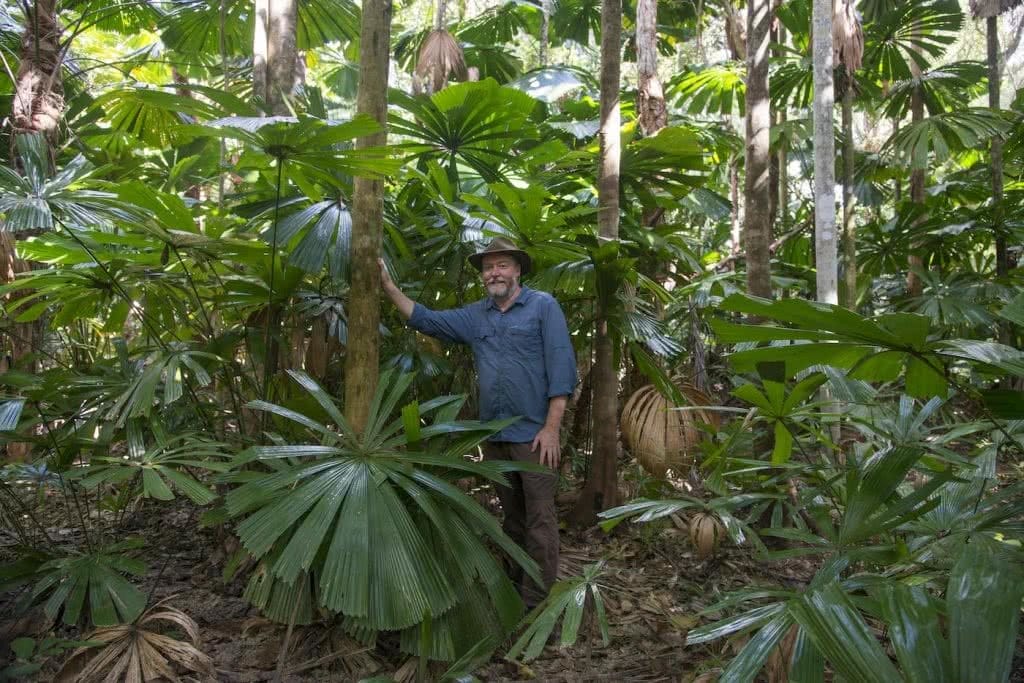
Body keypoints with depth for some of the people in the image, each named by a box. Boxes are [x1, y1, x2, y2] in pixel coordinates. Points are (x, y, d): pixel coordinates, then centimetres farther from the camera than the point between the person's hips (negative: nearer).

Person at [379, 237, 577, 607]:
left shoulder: (543, 306, -4)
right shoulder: (475, 316, 12)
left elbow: (561, 366, -10)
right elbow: (425, 319, 15)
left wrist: (552, 428, -15)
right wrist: (388, 285, 4)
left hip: (533, 434, -6)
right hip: (493, 436, 6)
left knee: (538, 519, -1)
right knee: (511, 517, 17)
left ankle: (538, 599, 6)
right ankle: (515, 587, 30)